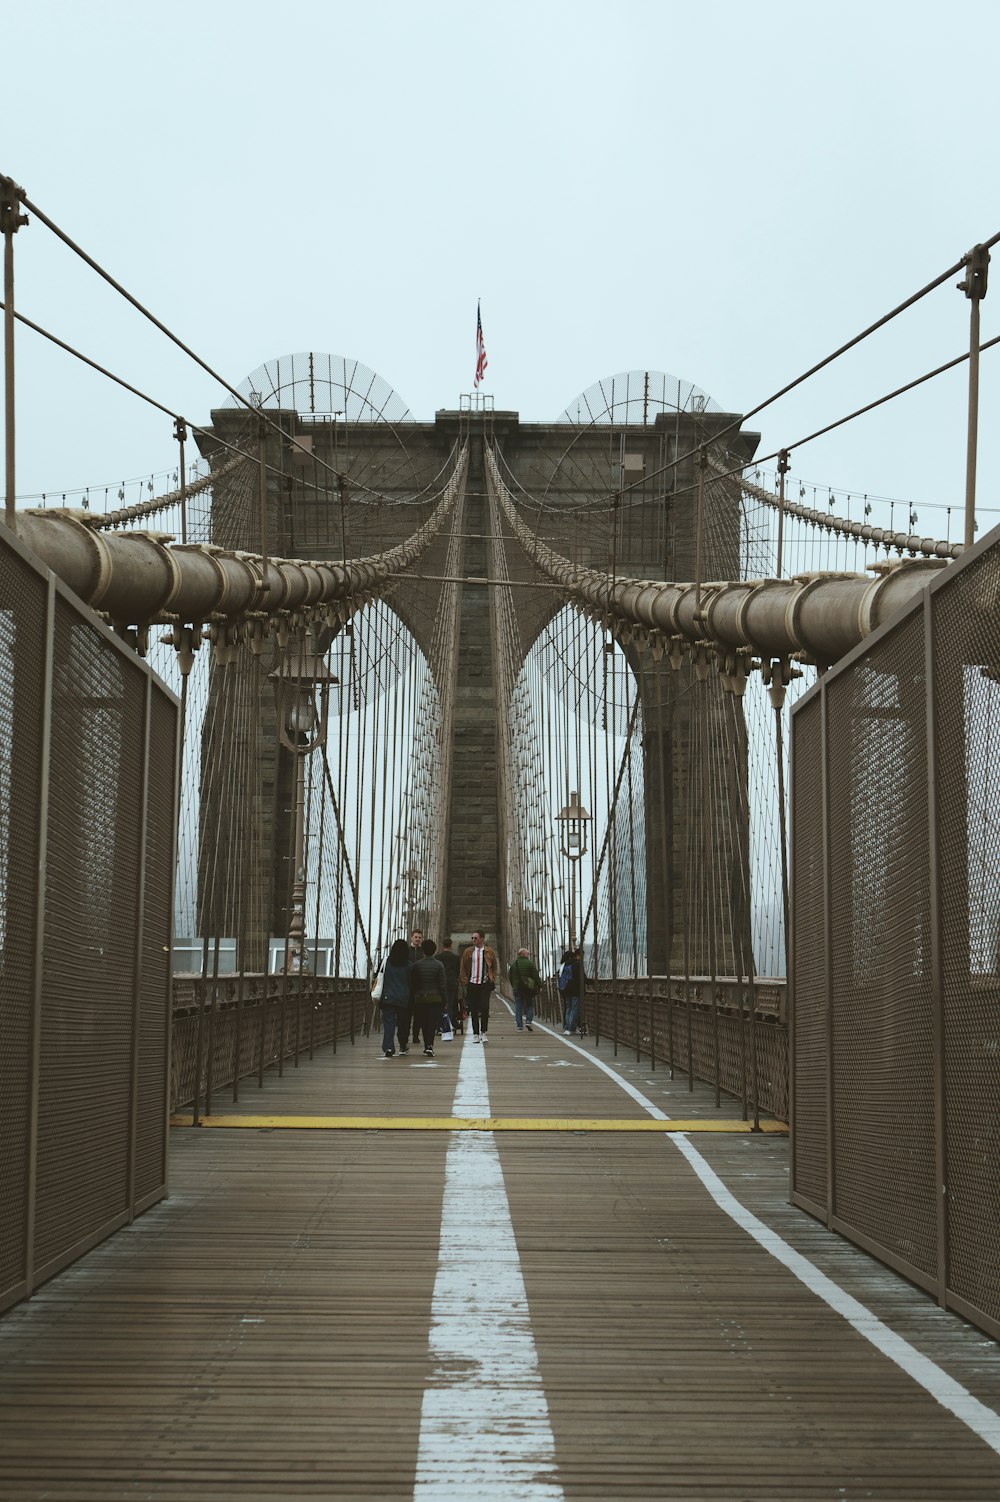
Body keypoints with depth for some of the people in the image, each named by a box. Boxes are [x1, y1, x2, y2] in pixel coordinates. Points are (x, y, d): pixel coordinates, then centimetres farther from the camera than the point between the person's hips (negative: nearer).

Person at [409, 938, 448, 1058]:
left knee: (424, 1024, 12)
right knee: (432, 1024, -1)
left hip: (420, 999, 1)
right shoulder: (438, 965, -5)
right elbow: (442, 985, -4)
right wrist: (445, 1001, 2)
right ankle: (429, 1045, -14)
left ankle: (427, 1046, 14)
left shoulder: (416, 965, -2)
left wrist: (412, 999, 10)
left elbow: (412, 984, 1)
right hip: (436, 999, -1)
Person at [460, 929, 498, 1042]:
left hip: (485, 984, -1)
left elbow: (494, 968, 11)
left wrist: (492, 982, 2)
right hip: (472, 984, 1)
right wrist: (465, 982, 2)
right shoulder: (468, 952, 7)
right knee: (474, 1010, 3)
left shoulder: (490, 952, 5)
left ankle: (483, 1032, 1)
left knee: (485, 1008, -10)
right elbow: (462, 968, 11)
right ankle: (475, 1034, 10)